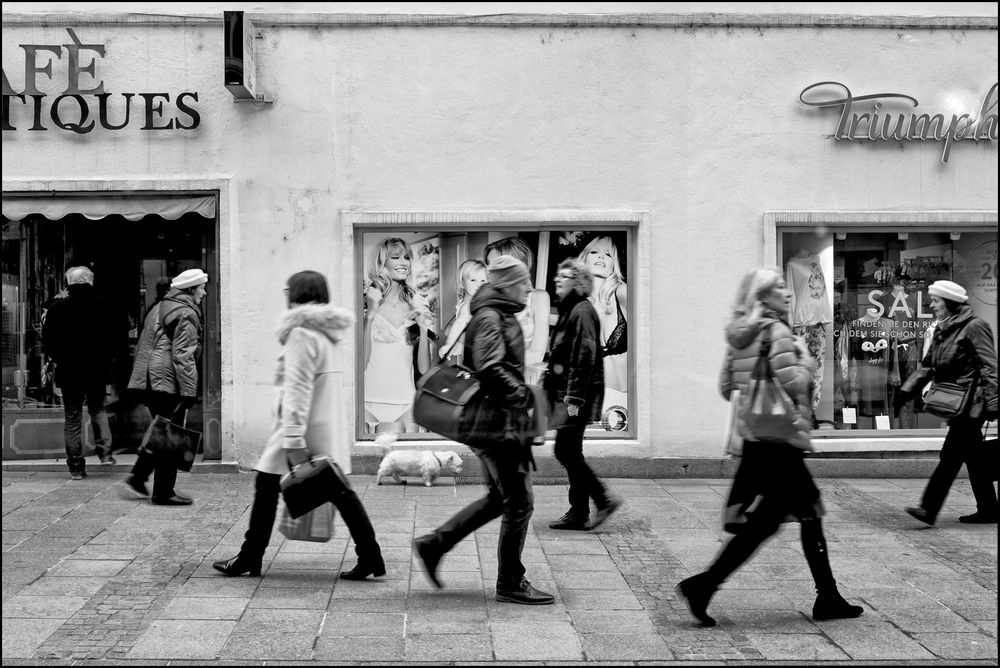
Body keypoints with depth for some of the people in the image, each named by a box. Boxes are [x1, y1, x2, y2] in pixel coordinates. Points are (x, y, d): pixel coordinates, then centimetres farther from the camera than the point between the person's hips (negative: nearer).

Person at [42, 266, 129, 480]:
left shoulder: (56, 308, -6)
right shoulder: (106, 307, -5)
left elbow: (47, 341, -1)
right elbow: (120, 340, -2)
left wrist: (58, 359, 14)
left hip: (68, 371, -1)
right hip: (98, 370, 1)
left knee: (72, 418, 6)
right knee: (98, 409, 20)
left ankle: (76, 467, 7)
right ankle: (105, 452, 3)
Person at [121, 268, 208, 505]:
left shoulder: (159, 309, 20)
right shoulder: (185, 314, -10)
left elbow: (142, 346, 25)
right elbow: (183, 356, -18)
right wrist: (189, 392, -19)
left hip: (147, 381, 10)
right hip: (167, 381, -10)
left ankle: (137, 479, 15)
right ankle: (163, 493, 1)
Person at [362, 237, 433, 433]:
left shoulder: (417, 303, 10)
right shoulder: (366, 301, -1)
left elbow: (424, 369, 7)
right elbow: (361, 363, -11)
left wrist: (423, 329, -7)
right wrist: (370, 314, -15)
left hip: (407, 402, 3)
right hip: (374, 401, -3)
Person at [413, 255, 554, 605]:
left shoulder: (501, 316, 18)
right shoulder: (489, 318, -15)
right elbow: (489, 370, -28)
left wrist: (521, 395, 17)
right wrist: (524, 396, -22)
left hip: (495, 422, 11)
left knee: (499, 497, 18)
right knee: (519, 501, -3)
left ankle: (434, 544, 23)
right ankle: (510, 583, 7)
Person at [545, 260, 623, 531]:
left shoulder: (582, 311, -13)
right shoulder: (568, 310, 17)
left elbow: (585, 356, -20)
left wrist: (574, 398, -22)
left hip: (577, 394, -10)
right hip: (565, 392, 10)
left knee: (566, 451, -7)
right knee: (569, 452, 11)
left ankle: (579, 514, 1)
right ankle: (579, 513, 17)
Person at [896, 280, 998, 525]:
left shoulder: (974, 327, -8)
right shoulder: (941, 331, 16)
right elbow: (927, 366, 20)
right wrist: (907, 390, 9)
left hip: (971, 402, -9)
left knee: (951, 454, -13)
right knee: (974, 457, 12)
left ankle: (929, 508, -17)